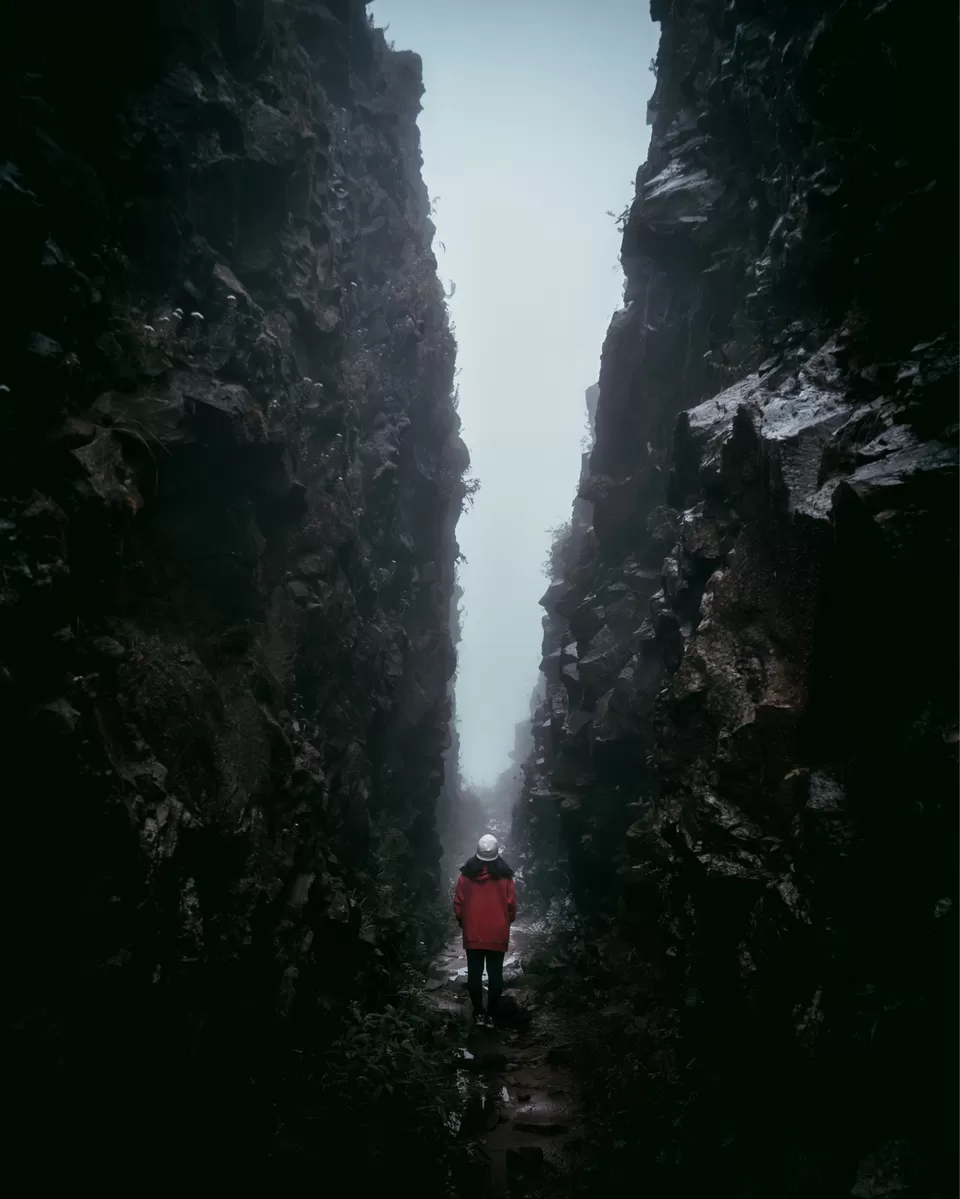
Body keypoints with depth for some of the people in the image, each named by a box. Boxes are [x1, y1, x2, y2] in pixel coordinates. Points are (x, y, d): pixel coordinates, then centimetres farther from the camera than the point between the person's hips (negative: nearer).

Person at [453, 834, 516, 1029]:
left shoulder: (466, 874, -6)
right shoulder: (504, 876, -7)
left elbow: (458, 903, -2)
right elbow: (511, 905, -5)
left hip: (472, 934, 1)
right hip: (497, 935, 0)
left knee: (474, 974, 10)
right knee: (495, 974, 8)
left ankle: (478, 1013, 14)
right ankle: (491, 1015, 11)